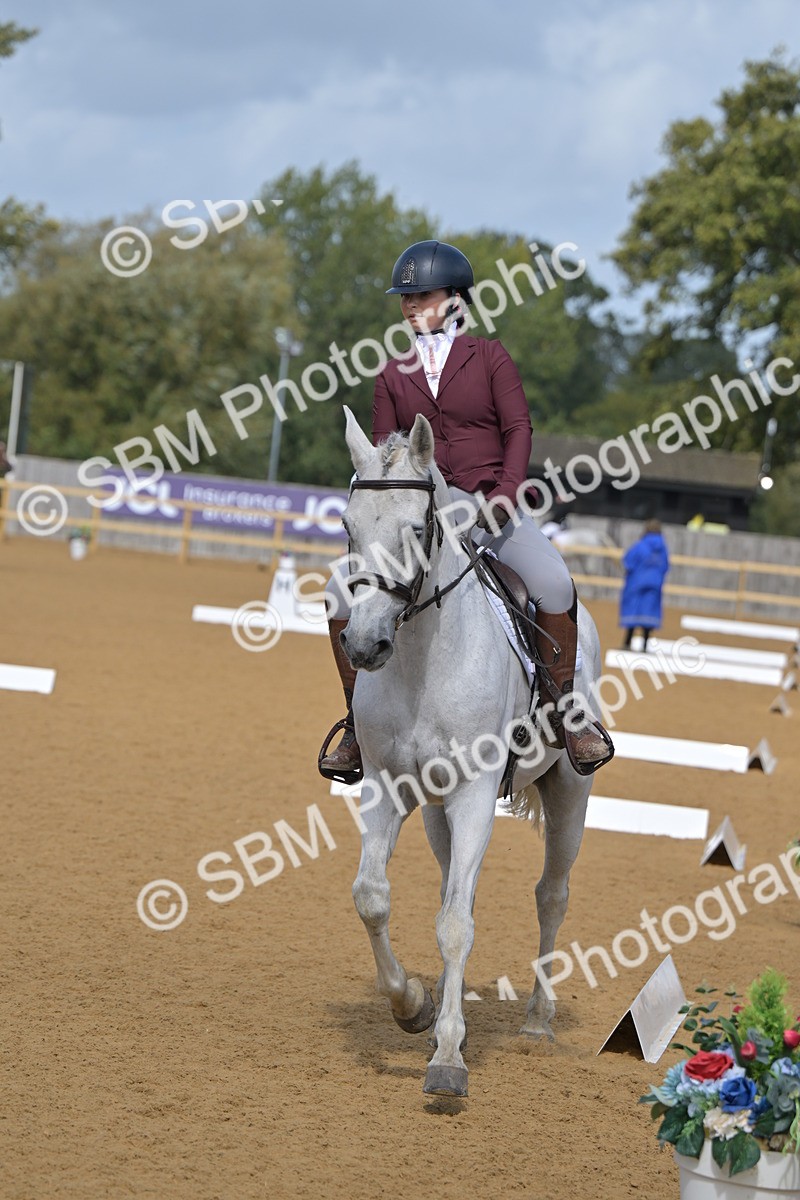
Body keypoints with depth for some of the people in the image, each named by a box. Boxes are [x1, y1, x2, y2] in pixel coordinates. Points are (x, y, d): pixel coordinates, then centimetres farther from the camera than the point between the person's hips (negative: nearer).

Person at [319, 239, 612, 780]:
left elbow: (518, 428, -2)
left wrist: (506, 492, -17)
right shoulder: (393, 376, 11)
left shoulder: (490, 358, 4)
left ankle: (569, 714, -10)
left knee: (554, 583, -28)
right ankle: (359, 724, -1)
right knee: (344, 590, -15)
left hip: (492, 505, -3)